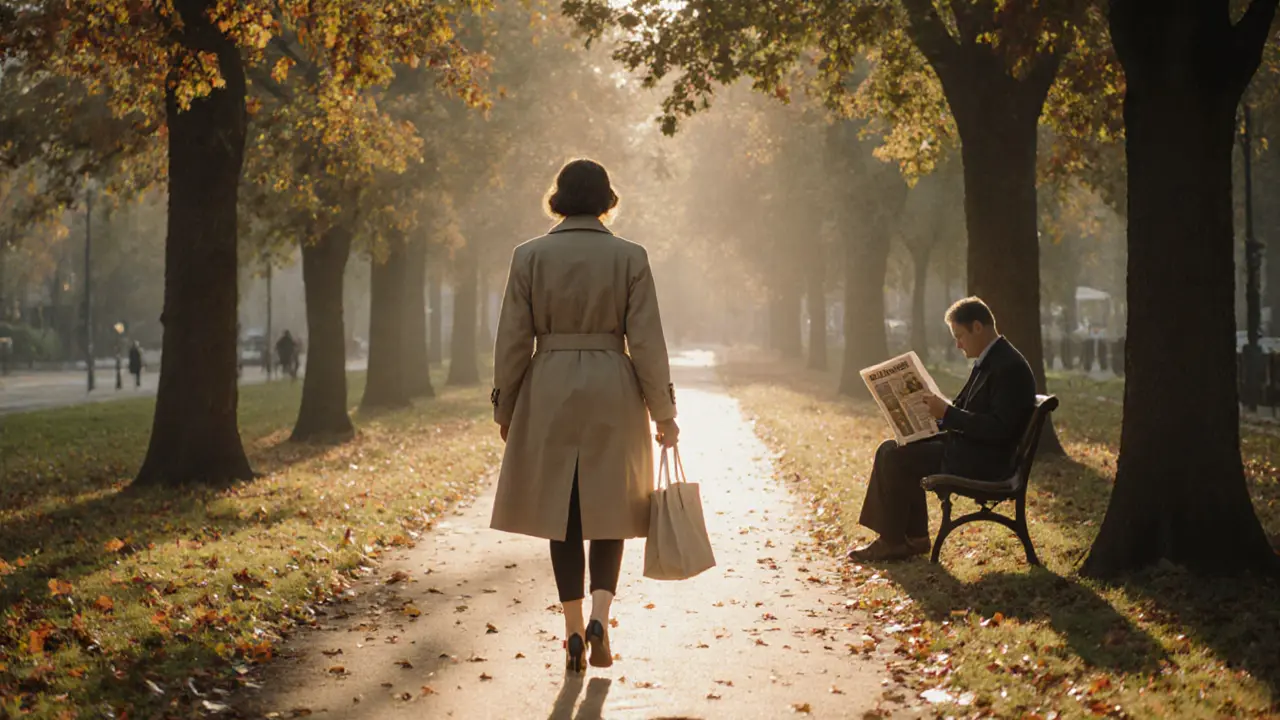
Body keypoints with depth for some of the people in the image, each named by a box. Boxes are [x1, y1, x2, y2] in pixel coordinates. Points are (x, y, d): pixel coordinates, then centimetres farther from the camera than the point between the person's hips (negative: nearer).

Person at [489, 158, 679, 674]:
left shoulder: (529, 256, -2)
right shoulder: (630, 257, -3)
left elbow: (514, 339, 0)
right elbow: (646, 341, -4)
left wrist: (504, 410, 10)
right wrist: (664, 413, 3)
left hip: (549, 395, 0)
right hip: (614, 397, 0)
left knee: (561, 516, 9)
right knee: (608, 512, 12)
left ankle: (574, 632, 9)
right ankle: (600, 616, -5)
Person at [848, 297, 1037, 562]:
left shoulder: (1010, 367, -18)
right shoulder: (988, 361, 14)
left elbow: (999, 429, -25)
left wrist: (947, 414, -23)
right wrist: (939, 409, 1)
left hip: (982, 461, -11)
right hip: (966, 445, 11)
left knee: (894, 458, -14)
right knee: (893, 450, 9)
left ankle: (891, 542, -1)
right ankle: (913, 537, 10)